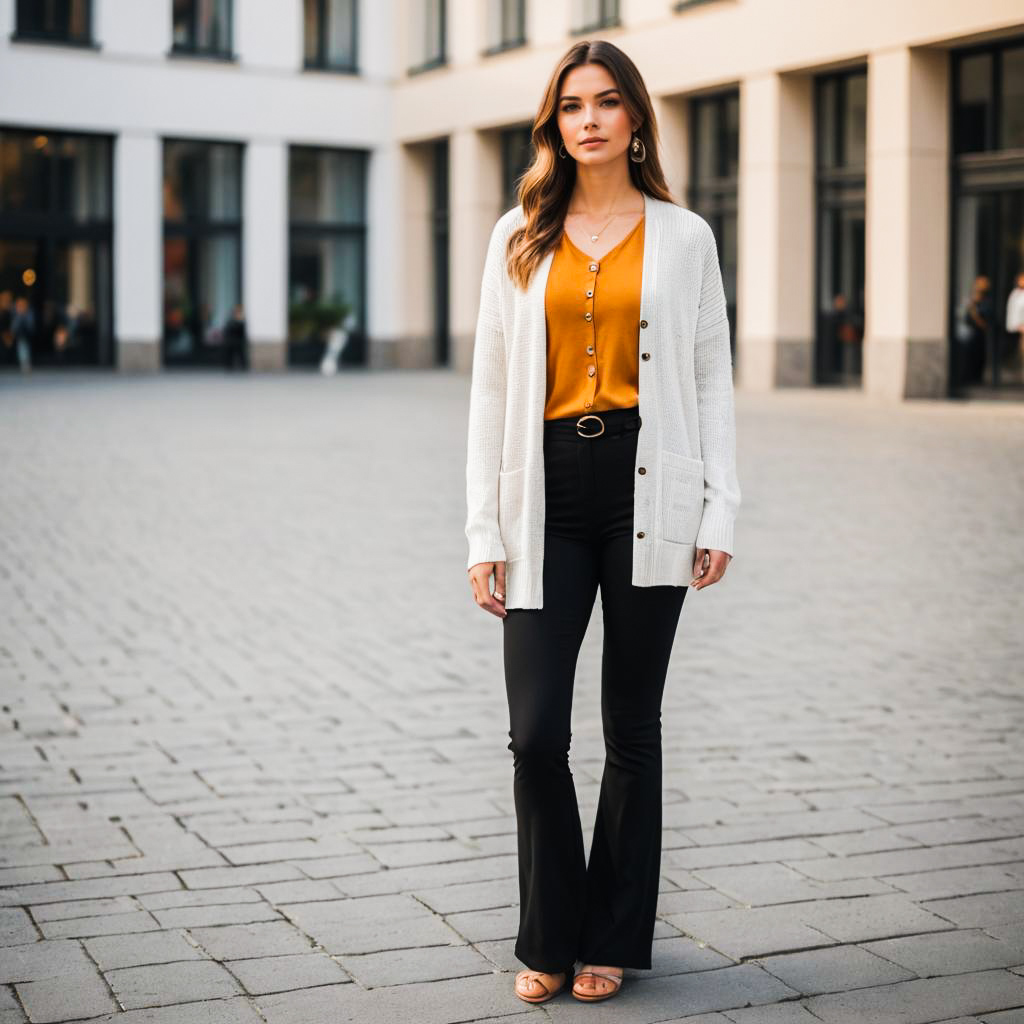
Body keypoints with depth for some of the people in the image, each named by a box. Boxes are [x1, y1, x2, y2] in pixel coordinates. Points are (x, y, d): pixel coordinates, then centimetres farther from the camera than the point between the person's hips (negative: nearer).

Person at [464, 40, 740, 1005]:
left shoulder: (683, 237, 6)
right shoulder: (519, 237, 9)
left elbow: (712, 382, 6)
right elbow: (490, 386, 7)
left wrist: (720, 514, -2)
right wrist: (485, 530, 1)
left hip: (646, 491, 0)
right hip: (548, 494, 1)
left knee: (632, 727, 8)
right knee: (536, 733, -5)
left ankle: (613, 938, 22)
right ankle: (550, 938, 15)